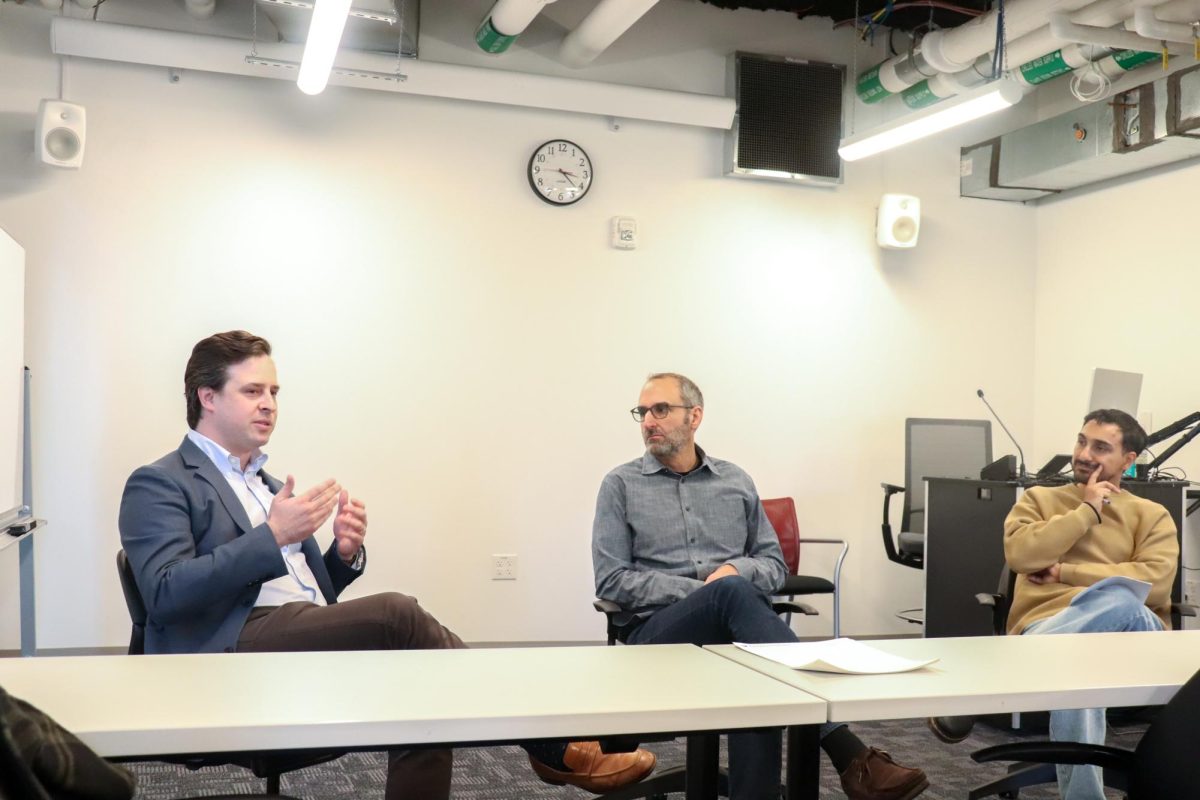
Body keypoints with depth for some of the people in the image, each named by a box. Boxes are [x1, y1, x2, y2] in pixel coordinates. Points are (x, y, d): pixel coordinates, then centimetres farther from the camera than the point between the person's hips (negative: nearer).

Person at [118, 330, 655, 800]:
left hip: (304, 645, 7)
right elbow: (166, 595, -13)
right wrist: (272, 537, -19)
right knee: (395, 615, -27)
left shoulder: (270, 486, 26)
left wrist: (345, 552, 2)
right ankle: (547, 744, -19)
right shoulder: (159, 484, 3)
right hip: (231, 651, -7)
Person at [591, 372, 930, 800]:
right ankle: (851, 757, -46)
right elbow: (611, 580, -2)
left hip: (731, 622, 3)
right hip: (656, 629, -2)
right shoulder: (621, 485, 7)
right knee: (732, 593, -37)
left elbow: (775, 565, 16)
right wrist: (703, 590, -12)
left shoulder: (736, 481, 17)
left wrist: (738, 568, -9)